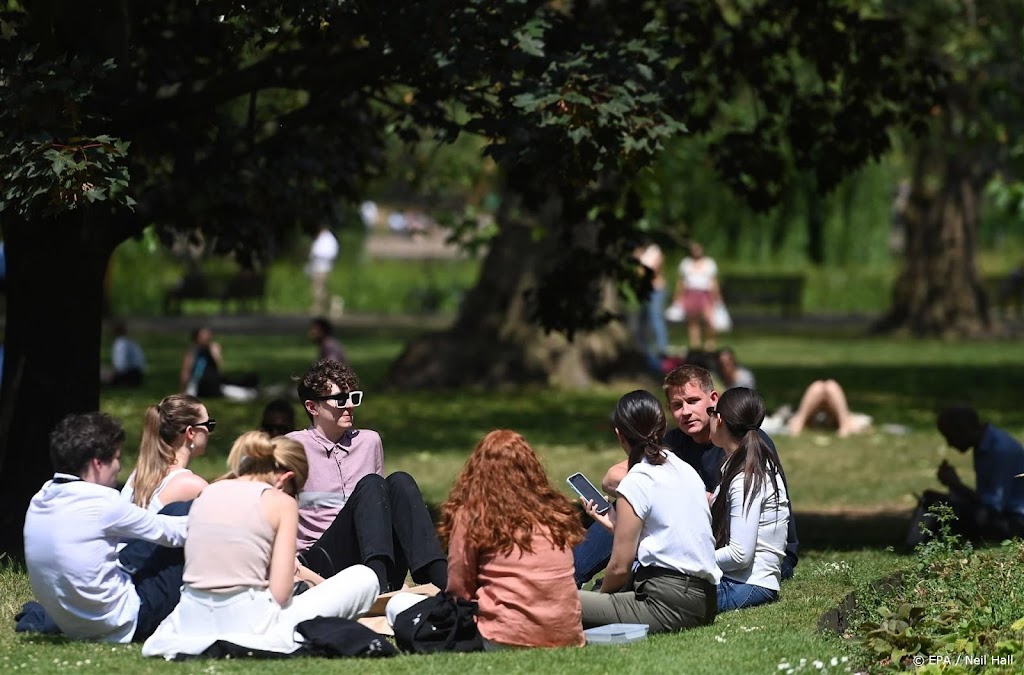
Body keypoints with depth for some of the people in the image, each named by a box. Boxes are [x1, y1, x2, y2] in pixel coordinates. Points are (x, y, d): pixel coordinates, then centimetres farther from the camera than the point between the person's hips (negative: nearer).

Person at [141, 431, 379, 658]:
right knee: (364, 578, 7)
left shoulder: (206, 494, 12)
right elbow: (279, 594, -9)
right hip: (247, 624, -5)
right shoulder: (281, 502, -3)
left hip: (193, 623, 6)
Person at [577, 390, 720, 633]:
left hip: (669, 605, -9)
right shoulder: (686, 470, 13)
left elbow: (620, 566, -8)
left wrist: (601, 593, 10)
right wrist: (615, 526, 22)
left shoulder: (636, 483, -10)